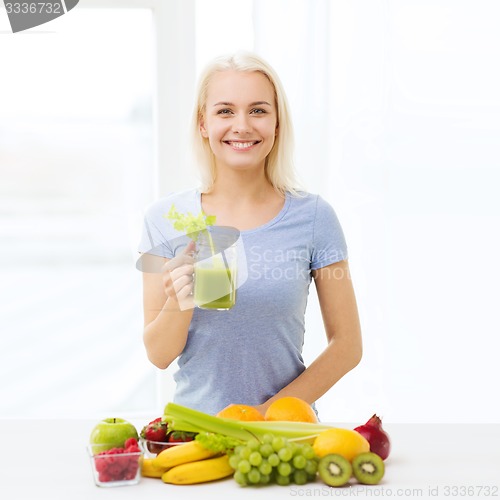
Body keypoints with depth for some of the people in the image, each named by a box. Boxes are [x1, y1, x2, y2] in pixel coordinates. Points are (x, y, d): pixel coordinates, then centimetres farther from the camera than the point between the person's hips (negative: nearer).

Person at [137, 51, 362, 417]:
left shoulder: (313, 216, -2)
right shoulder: (166, 219, 0)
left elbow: (347, 344, 1)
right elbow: (159, 355, 2)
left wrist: (274, 411, -9)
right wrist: (179, 305, -17)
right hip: (194, 425, 1)